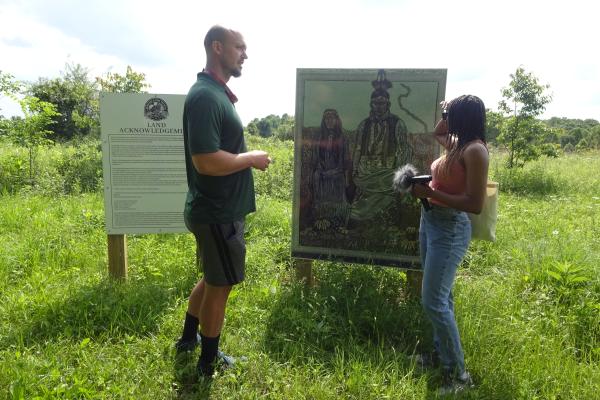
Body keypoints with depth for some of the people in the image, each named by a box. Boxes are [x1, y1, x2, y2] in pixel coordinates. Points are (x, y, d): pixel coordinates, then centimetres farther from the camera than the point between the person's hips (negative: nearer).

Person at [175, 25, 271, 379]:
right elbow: (206, 161, -29)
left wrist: (247, 156, 7)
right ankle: (208, 363, 27)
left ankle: (188, 339, 42)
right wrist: (252, 158, -17)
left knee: (214, 279, 24)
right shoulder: (205, 96, -21)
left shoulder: (217, 93, 11)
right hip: (219, 212, -10)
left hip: (218, 208, 10)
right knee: (221, 285, 6)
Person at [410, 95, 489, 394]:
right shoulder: (456, 144, 8)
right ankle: (441, 350, 35)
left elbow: (476, 204, -23)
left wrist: (431, 193, -24)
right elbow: (437, 133, 33)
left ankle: (458, 373, 7)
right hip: (430, 221, 9)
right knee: (441, 294, 19)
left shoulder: (475, 150, -18)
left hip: (450, 228, -9)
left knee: (433, 301, -8)